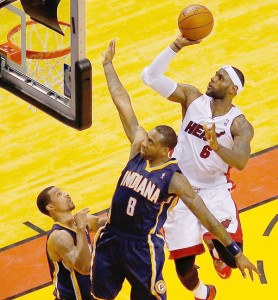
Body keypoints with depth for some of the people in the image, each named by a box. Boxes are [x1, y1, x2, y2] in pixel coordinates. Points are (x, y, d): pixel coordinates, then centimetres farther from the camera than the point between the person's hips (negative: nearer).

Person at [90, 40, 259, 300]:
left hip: (144, 248, -5)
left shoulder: (174, 179, -18)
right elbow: (122, 102, -3)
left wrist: (236, 252, -18)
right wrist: (107, 64, 4)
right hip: (111, 238, 6)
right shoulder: (139, 148, -4)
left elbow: (207, 217, -16)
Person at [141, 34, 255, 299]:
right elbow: (150, 76, -14)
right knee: (183, 265, 1)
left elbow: (241, 162, -31)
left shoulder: (239, 125, -12)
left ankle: (216, 250, 17)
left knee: (230, 254, -23)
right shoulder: (192, 98, -5)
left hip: (215, 191, -2)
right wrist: (177, 46, -24)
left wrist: (216, 146, -49)